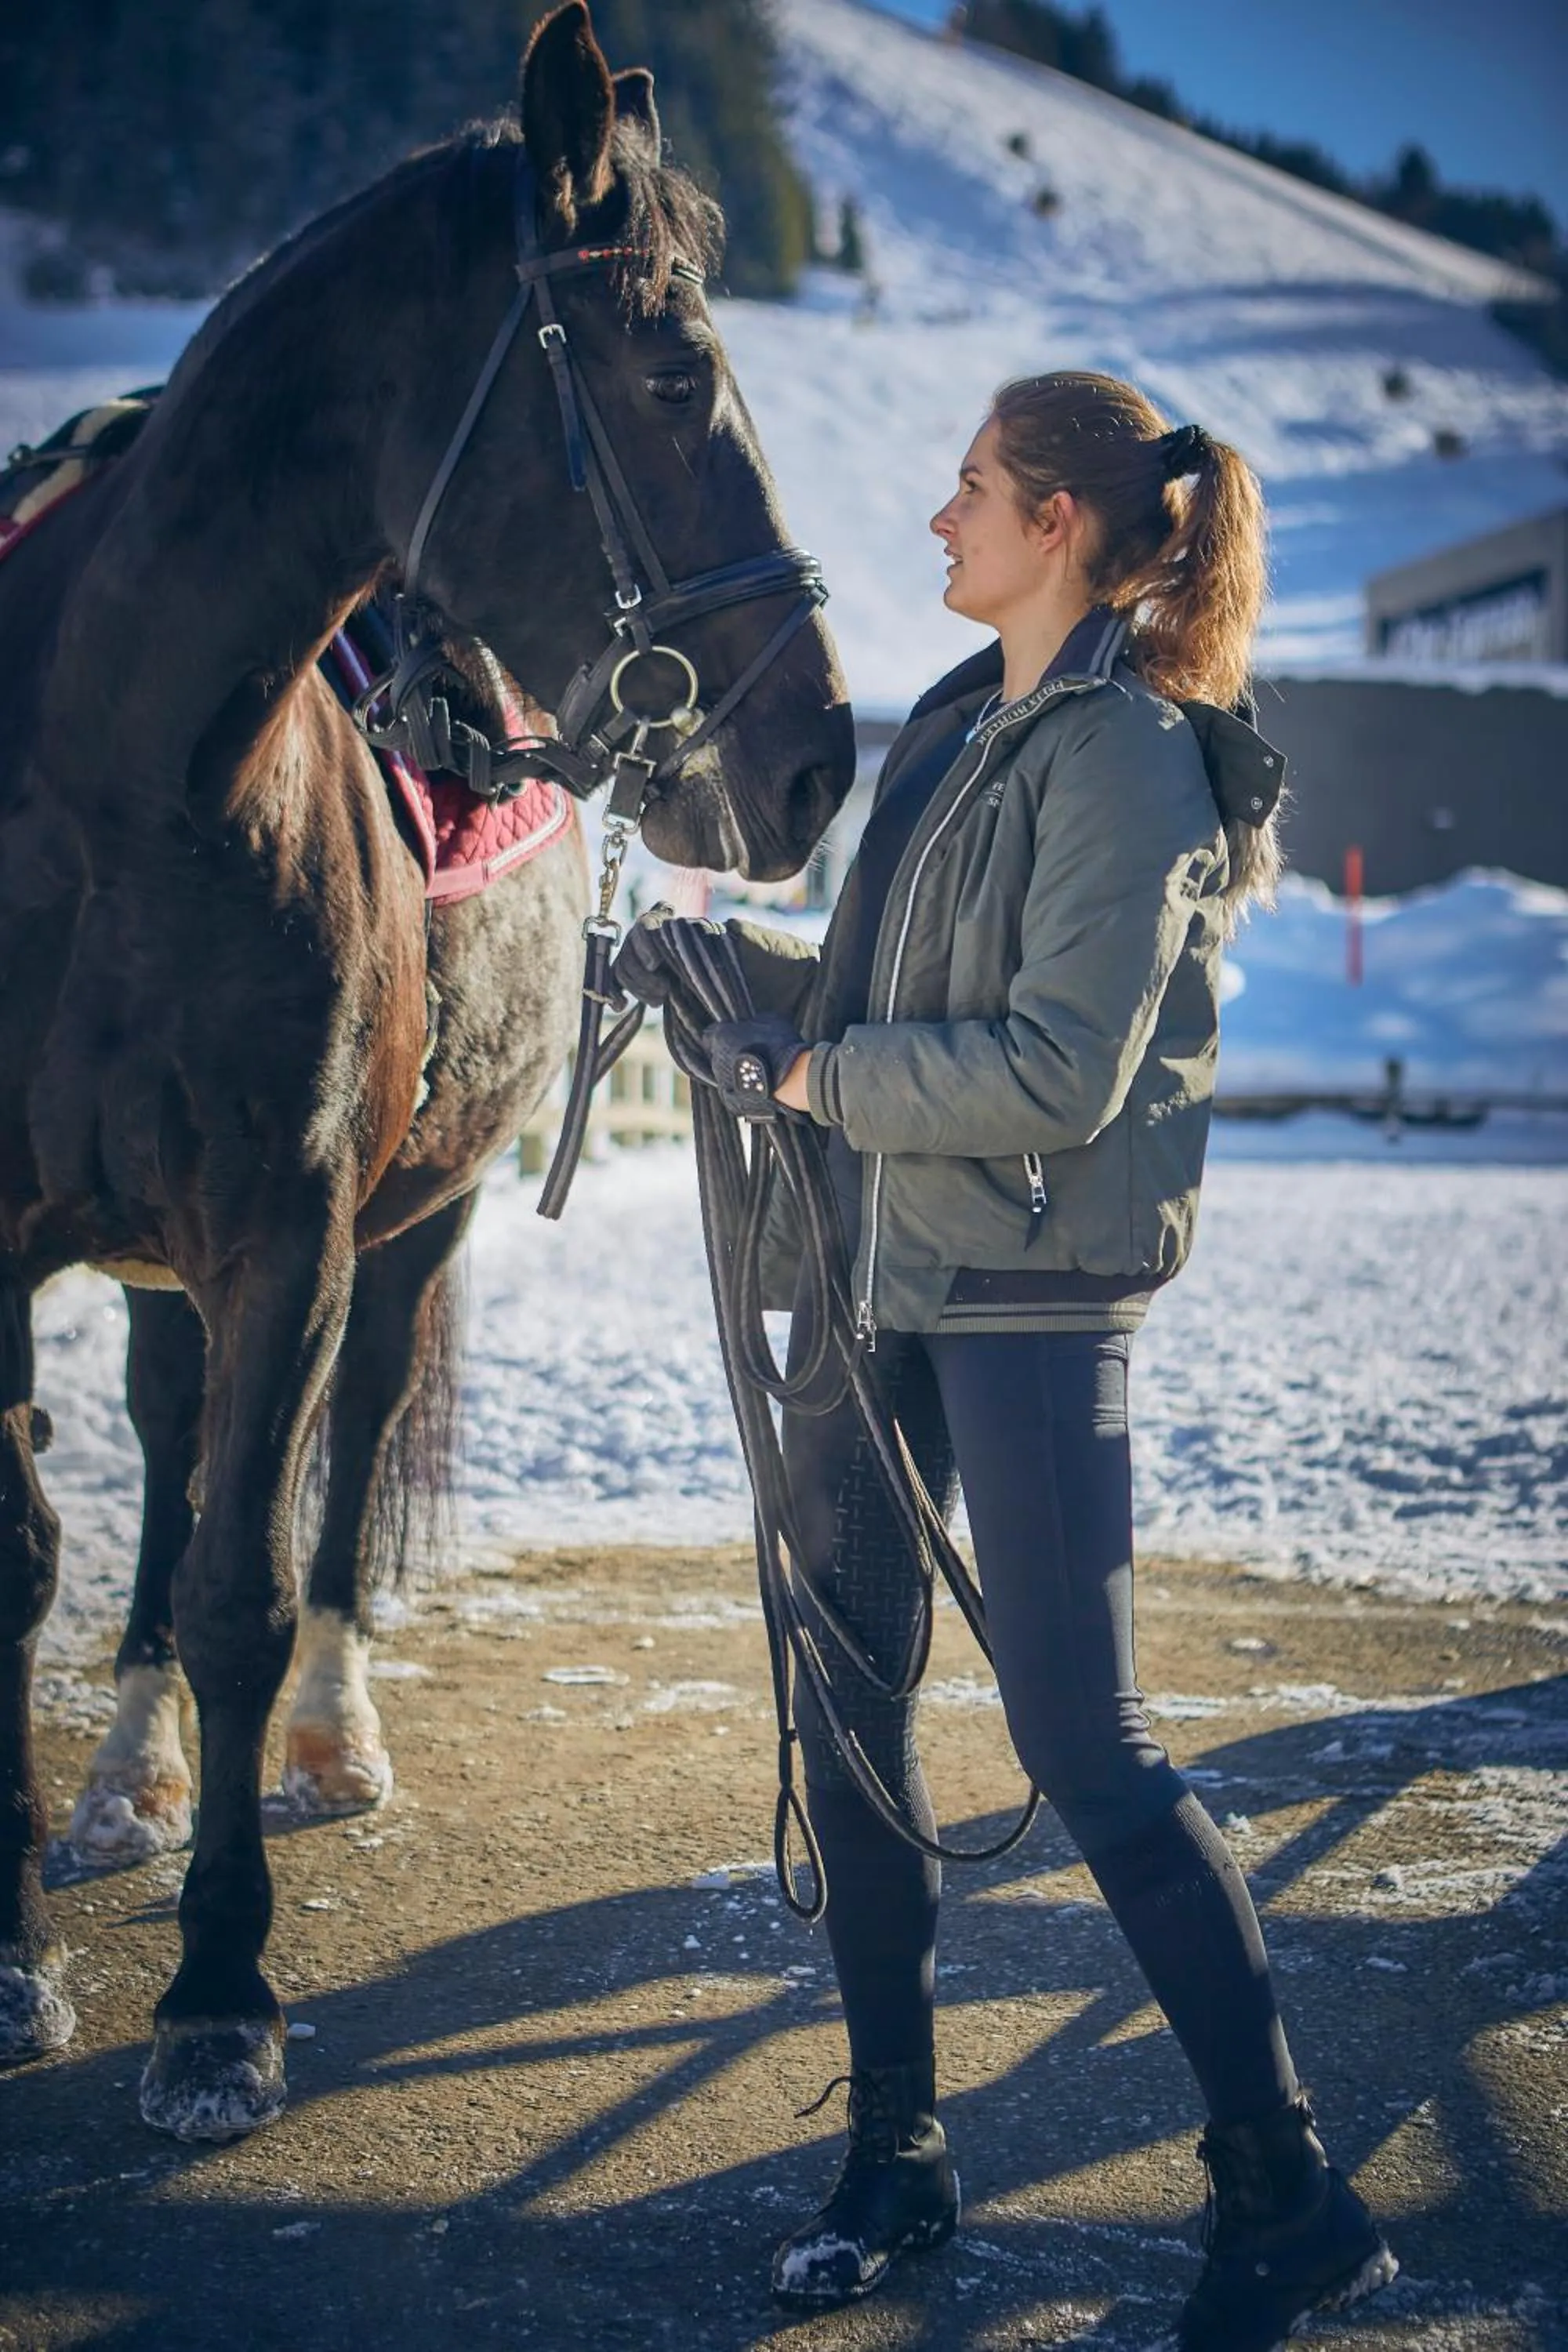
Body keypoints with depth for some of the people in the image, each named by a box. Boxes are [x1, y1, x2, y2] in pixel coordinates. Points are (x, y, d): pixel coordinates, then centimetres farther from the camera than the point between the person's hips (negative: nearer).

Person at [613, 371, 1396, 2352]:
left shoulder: (1127, 760, -15)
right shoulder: (958, 720, 12)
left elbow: (1054, 1073, -23)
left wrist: (820, 1072, -15)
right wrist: (735, 964, 5)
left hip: (1031, 1291, -9)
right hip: (874, 1263, 9)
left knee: (1081, 1744, -7)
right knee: (846, 1701, 10)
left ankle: (1285, 2190, 7)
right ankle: (895, 2152, 24)